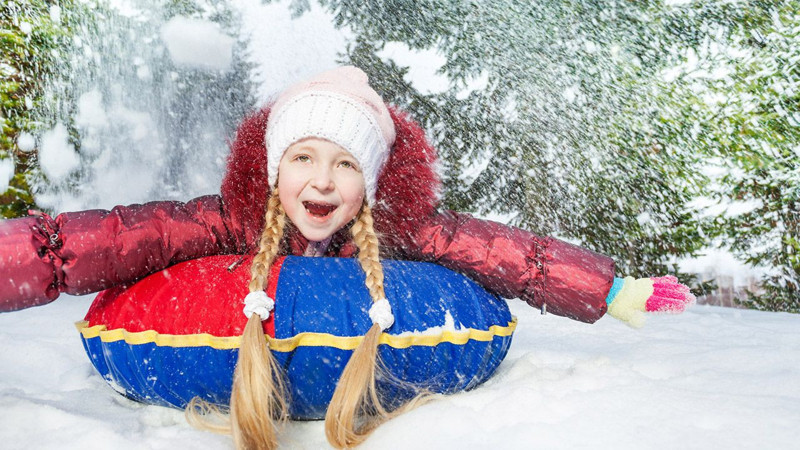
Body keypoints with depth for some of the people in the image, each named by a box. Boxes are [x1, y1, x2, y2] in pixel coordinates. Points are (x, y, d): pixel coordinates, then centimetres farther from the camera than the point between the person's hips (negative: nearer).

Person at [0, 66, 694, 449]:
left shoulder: (394, 228, -30)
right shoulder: (236, 221, -32)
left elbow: (506, 253, -36)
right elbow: (113, 239, -44)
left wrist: (615, 294, -42)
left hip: (368, 378, 1)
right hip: (251, 382, 0)